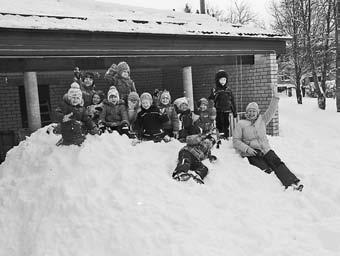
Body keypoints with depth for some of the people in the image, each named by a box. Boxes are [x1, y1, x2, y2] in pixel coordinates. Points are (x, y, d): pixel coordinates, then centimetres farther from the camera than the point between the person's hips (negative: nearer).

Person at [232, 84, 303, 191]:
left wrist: (275, 97, -3)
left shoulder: (262, 120, 18)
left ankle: (293, 182, -32)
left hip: (266, 150, 2)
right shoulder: (241, 124, 8)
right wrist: (247, 148, -11)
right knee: (265, 169, -26)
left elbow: (271, 110, 9)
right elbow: (236, 141, 3)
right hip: (251, 153, -2)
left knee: (277, 163, -22)